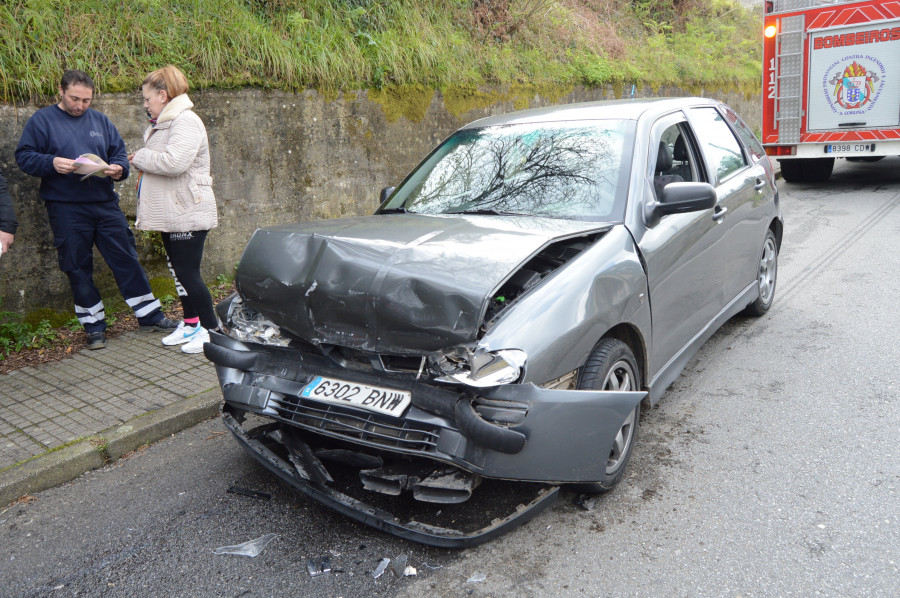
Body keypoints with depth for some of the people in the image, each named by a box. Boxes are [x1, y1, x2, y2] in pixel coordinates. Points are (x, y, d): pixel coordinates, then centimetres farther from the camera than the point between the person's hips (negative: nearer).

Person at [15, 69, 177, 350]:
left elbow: (120, 154, 12)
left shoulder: (100, 121, 11)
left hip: (105, 203, 2)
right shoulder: (41, 120, 2)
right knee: (78, 268, 5)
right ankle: (94, 326, 17)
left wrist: (118, 168, -11)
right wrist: (52, 163, -20)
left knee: (126, 259, 5)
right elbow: (23, 156, -1)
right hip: (65, 208, -2)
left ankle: (150, 316, 14)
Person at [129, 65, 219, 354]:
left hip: (187, 214, -10)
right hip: (171, 214, 10)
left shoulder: (186, 122, -15)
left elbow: (173, 162, -28)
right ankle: (191, 324, 27)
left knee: (188, 273, -6)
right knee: (179, 271, 15)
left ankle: (212, 330, 5)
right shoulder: (163, 123, 17)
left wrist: (139, 157, -13)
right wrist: (144, 168, 5)